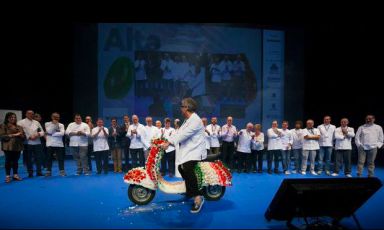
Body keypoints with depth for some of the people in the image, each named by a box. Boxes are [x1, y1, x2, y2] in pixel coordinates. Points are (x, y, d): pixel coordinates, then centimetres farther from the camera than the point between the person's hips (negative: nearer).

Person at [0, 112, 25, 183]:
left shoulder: (19, 127, 14)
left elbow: (23, 136, 11)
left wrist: (19, 134, -11)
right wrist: (12, 135, -15)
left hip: (17, 146, 4)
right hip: (8, 147, -3)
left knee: (15, 161, 6)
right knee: (8, 161, -3)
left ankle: (15, 175, 14)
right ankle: (7, 176, 5)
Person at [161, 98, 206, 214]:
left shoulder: (195, 120, -16)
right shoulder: (188, 120, 18)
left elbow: (184, 134, -25)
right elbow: (179, 133, 13)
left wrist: (169, 142, -25)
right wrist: (167, 141, 4)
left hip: (194, 151, -11)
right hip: (187, 150, 11)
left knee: (188, 169, -29)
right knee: (181, 168, 17)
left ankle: (198, 198, -26)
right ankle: (190, 190, 37)